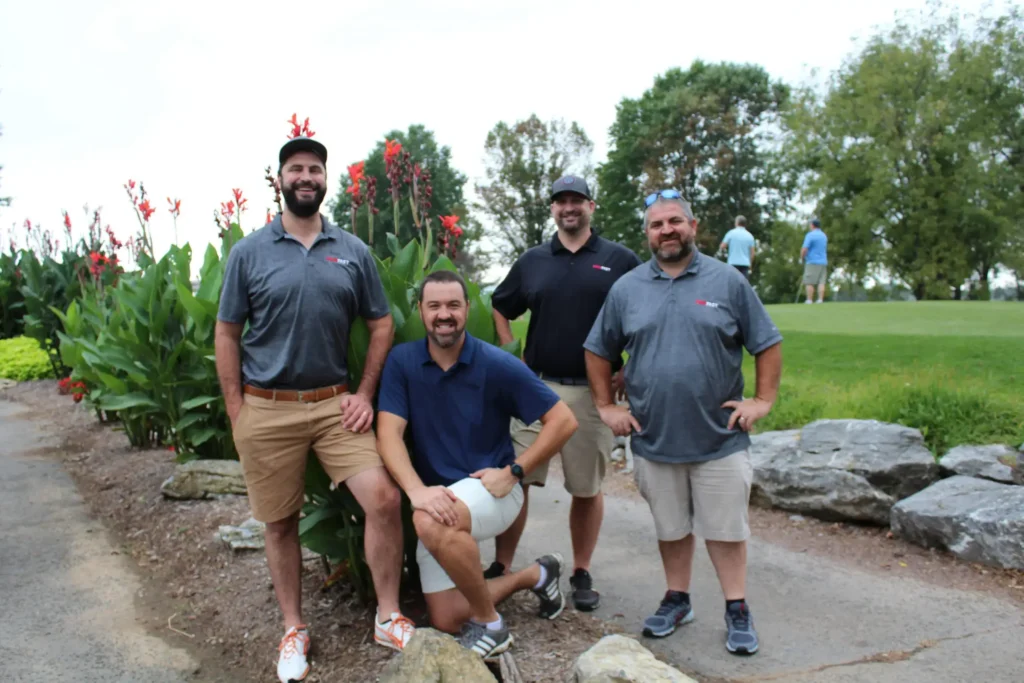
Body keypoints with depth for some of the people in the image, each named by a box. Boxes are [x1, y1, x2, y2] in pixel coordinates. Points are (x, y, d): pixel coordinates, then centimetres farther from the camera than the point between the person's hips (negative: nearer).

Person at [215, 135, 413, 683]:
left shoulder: (353, 251, 5)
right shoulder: (248, 252, 0)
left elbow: (381, 325, 10)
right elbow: (227, 335, 2)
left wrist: (364, 394, 1)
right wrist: (237, 414, -3)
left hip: (334, 403, 1)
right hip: (267, 409, -1)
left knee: (385, 499, -9)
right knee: (280, 524, 9)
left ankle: (388, 617, 10)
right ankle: (293, 630, 28)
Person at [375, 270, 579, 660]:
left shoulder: (498, 365, -13)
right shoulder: (402, 362, -6)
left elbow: (563, 421, -9)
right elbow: (389, 433, -15)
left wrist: (513, 473, -15)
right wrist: (417, 490, -32)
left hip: (490, 490, -4)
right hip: (437, 499, 4)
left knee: (431, 522, -37)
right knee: (446, 621, 3)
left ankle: (490, 624, -13)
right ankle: (534, 576, 27)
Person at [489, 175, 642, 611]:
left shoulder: (620, 260, 2)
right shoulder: (533, 261, 10)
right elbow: (500, 310, 18)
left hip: (592, 392, -2)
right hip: (535, 387, 2)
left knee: (587, 487, 8)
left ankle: (582, 574, 22)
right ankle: (501, 567, 12)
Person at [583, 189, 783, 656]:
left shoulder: (728, 281, -1)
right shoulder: (626, 289, 4)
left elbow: (767, 344, 3)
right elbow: (598, 351, 11)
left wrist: (763, 400, -4)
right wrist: (606, 406, 5)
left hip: (719, 437, -1)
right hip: (654, 438, 2)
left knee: (725, 528, 7)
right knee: (670, 527, 14)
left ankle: (737, 611, 21)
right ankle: (676, 600, 31)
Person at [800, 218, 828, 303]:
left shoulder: (810, 235, -9)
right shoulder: (824, 236, 15)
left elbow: (804, 249, -17)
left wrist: (802, 258, 0)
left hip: (812, 262, -7)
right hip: (823, 262, 7)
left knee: (809, 283, -3)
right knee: (821, 282, 2)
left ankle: (809, 300, -5)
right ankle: (820, 300, -4)